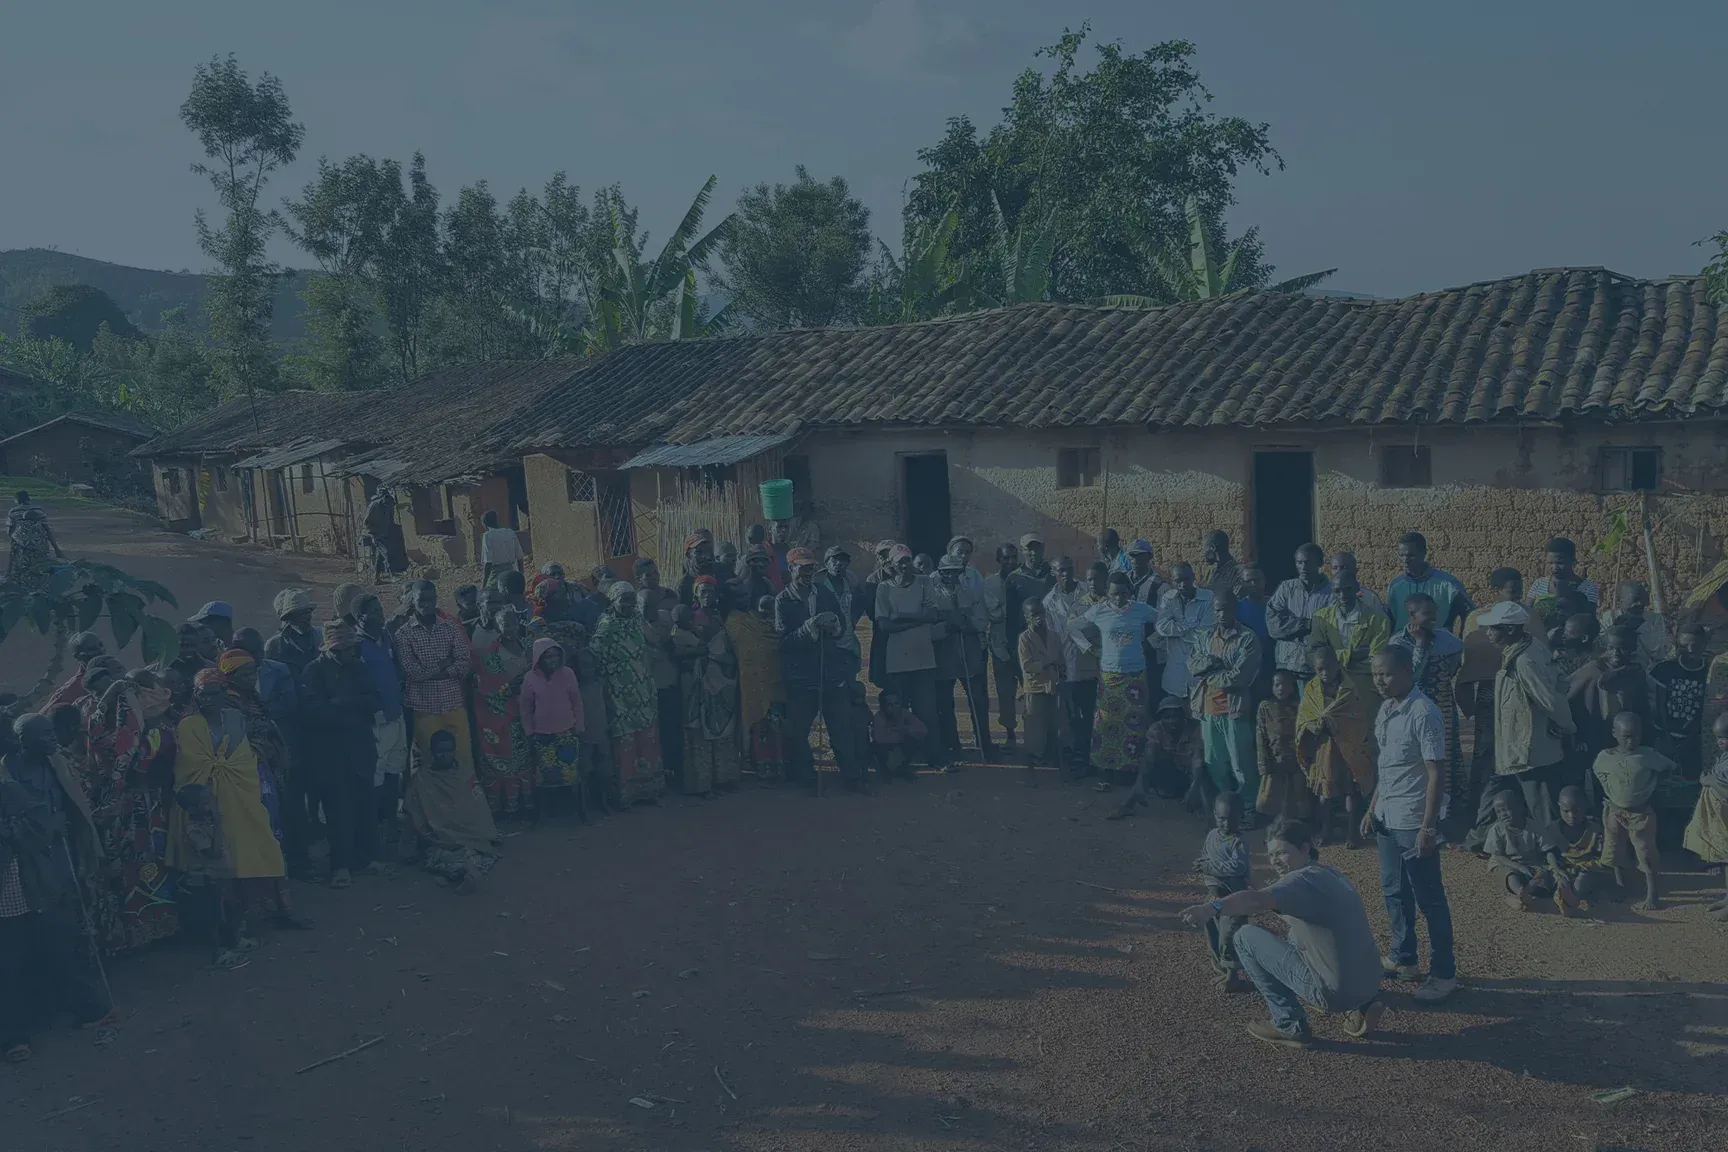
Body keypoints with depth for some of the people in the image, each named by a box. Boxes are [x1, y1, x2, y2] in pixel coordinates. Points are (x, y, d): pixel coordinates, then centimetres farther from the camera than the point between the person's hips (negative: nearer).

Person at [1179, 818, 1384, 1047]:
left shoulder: (1304, 879, -15)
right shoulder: (1334, 875, 14)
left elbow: (1257, 900, -35)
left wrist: (1213, 908, -48)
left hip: (1333, 992, -9)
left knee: (1246, 937, -2)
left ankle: (1290, 1026, 3)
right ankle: (1360, 1006, 18)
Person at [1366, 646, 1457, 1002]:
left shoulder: (1423, 713, -18)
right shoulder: (1385, 710, 7)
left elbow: (1435, 775, -17)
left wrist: (1428, 827, -18)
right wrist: (1372, 809, 15)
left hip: (1413, 822, -8)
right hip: (1387, 819, 8)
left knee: (1429, 899, 3)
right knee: (1394, 892, 18)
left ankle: (1443, 973, 14)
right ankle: (1403, 959, 33)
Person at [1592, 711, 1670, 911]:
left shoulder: (1648, 755, -12)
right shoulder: (1605, 757, -8)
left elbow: (1668, 766, 2)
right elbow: (1595, 773, 11)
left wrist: (1651, 785, -3)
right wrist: (1606, 793, 4)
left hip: (1641, 813, -2)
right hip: (1614, 811, 2)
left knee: (1646, 853, -1)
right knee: (1615, 852, 13)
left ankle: (1652, 895, 5)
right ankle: (1620, 887, 29)